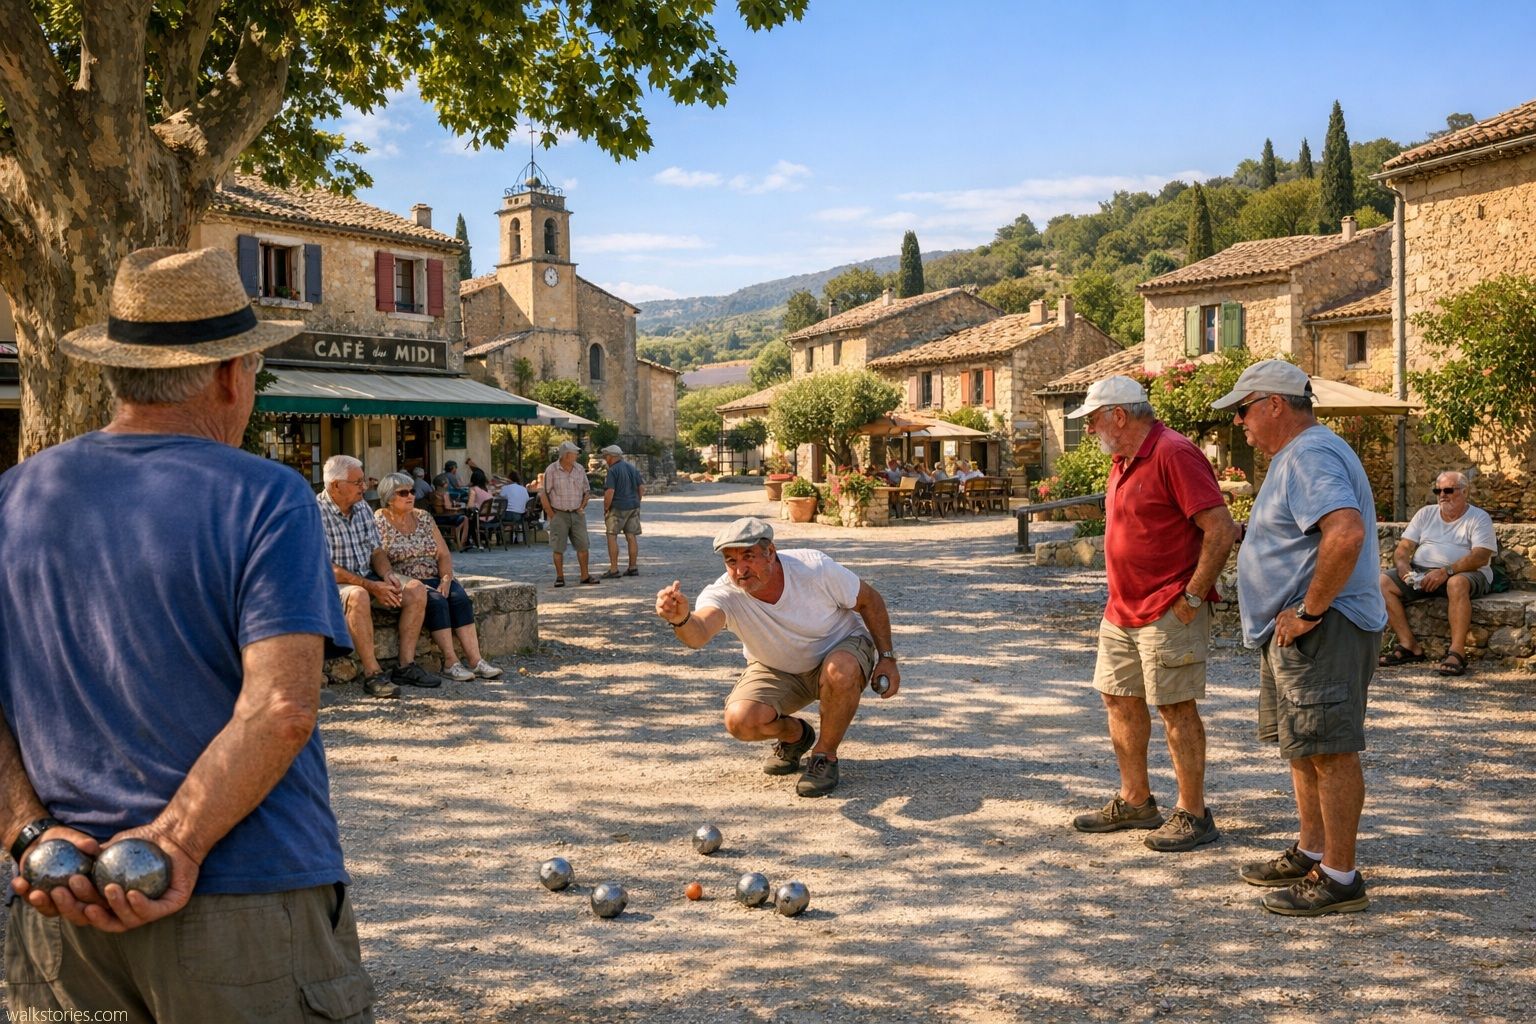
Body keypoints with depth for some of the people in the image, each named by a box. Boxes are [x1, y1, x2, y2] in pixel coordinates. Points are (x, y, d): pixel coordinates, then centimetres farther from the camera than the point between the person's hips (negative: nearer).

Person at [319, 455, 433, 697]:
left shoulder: (362, 508, 8)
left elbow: (376, 550, 14)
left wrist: (387, 574, -9)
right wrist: (371, 587, -23)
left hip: (367, 579, 8)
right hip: (333, 586, -8)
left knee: (416, 590, -10)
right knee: (358, 596, -39)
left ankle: (406, 665, -11)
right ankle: (372, 674, -33)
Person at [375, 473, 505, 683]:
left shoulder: (423, 517, 12)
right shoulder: (378, 522, -4)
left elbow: (444, 554, 10)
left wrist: (446, 578, -9)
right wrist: (408, 582, -22)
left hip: (433, 580, 5)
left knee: (460, 596, -23)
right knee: (436, 600, -31)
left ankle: (474, 659, -29)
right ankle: (450, 661, -29)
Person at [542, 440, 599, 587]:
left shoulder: (579, 470, 6)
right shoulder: (551, 470, -7)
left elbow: (587, 491, 14)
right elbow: (543, 494, -6)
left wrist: (581, 508, 3)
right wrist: (551, 515, -7)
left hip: (577, 514, 4)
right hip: (559, 515, -4)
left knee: (582, 546, 3)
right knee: (558, 548, -1)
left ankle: (585, 576, 11)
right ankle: (560, 577, 8)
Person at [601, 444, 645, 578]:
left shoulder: (613, 471, -12)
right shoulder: (632, 468, 10)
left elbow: (610, 492, -18)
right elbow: (641, 487, 10)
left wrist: (606, 508, -8)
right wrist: (636, 503, 16)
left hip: (618, 508, -7)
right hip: (633, 507, 7)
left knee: (612, 537, 0)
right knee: (631, 537, 8)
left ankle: (614, 569, -5)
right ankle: (632, 568, 11)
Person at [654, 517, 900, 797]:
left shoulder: (815, 567, -28)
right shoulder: (724, 594, -28)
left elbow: (870, 600, -12)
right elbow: (699, 633, -51)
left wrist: (886, 658, -14)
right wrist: (681, 619, -74)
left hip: (840, 649, -1)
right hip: (777, 671, 2)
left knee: (841, 671, -38)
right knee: (740, 721, -24)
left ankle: (825, 755, -11)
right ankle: (795, 735, 11)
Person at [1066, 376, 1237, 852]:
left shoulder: (1172, 453, -17)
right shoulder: (1124, 460, 13)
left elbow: (1221, 529, -21)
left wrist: (1192, 598, -19)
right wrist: (1121, 597, 15)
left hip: (1168, 612, -10)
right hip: (1122, 611, 10)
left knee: (1176, 707, -3)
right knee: (1119, 699, 14)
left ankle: (1193, 815, 7)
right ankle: (1135, 801, 27)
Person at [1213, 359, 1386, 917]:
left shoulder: (1311, 455, -17)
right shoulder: (1296, 456, 18)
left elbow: (1346, 533, -32)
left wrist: (1309, 611, -26)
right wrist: (1248, 535, 14)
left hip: (1322, 630, -12)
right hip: (1294, 634, 12)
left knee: (1329, 750, -6)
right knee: (1304, 748, 19)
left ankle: (1339, 877, 0)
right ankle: (1311, 852, 31)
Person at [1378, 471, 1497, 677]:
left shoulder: (1479, 518, 2)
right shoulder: (1425, 514, 16)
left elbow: (1481, 557, -14)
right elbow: (1402, 548, 10)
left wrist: (1446, 571, -27)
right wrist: (1403, 567, -14)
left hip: (1464, 573, -5)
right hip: (1420, 573, 5)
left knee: (1456, 584, -41)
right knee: (1382, 582, -19)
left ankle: (1457, 652, -39)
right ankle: (1409, 645, -19)